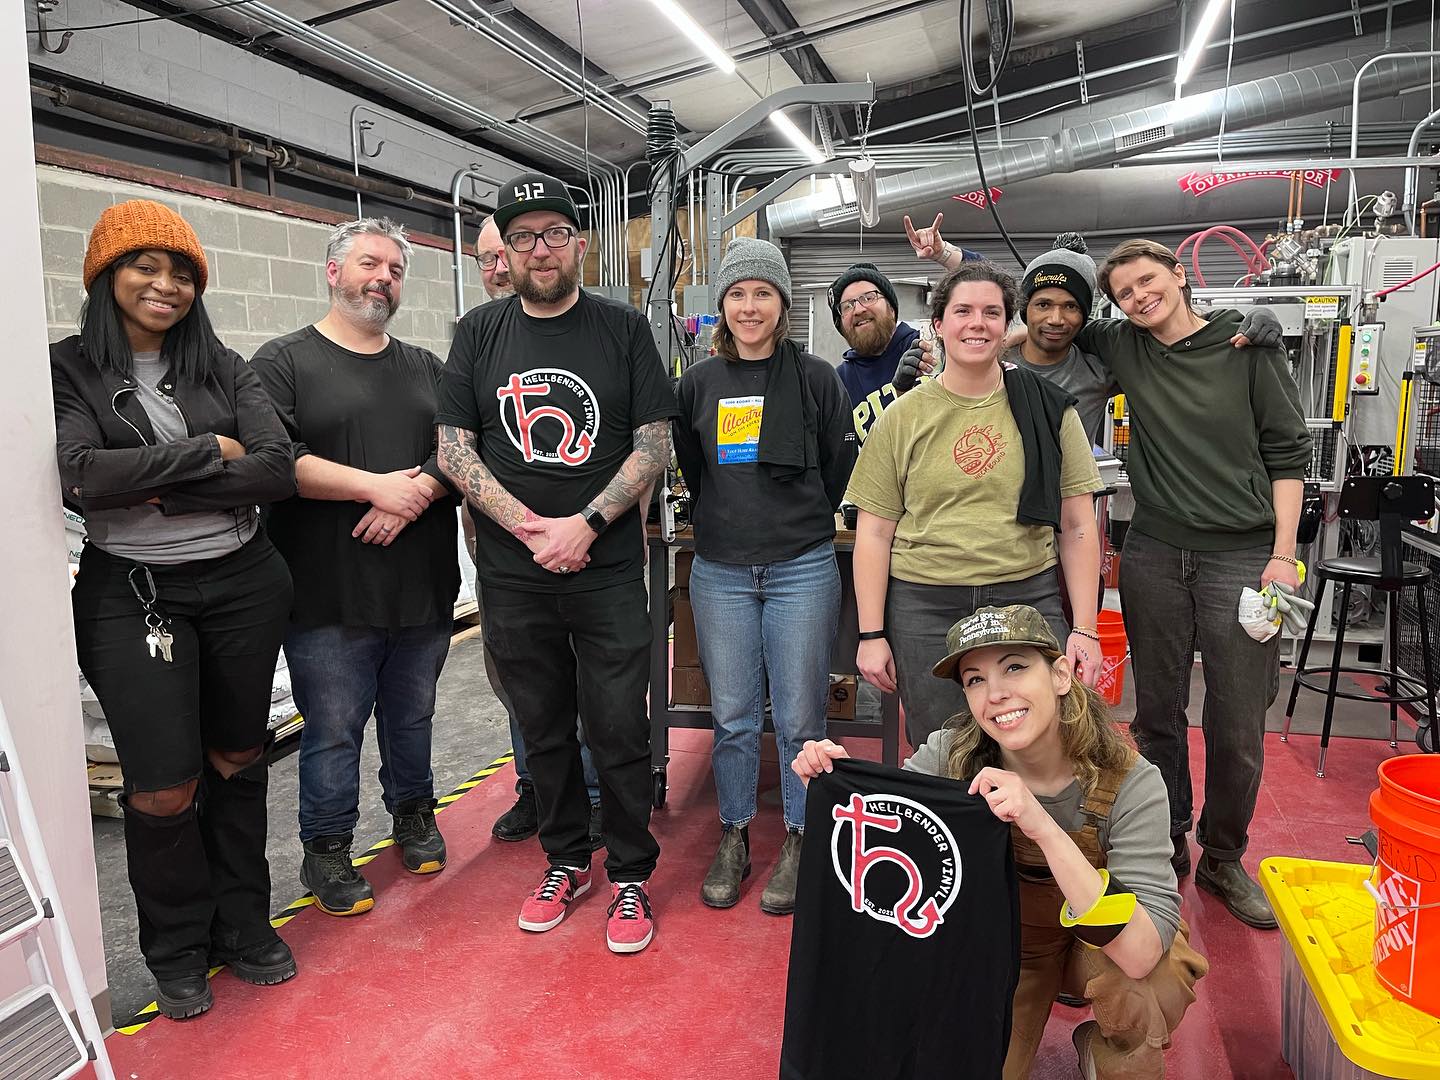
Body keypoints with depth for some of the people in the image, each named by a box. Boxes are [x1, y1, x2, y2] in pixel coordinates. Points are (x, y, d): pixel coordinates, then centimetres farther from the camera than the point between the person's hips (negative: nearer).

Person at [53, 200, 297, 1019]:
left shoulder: (224, 368, 5)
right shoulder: (67, 371, -1)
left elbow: (280, 469, -8)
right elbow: (83, 475, -18)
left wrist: (162, 494, -15)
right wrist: (208, 450, -13)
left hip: (243, 583, 3)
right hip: (131, 596, -2)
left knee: (238, 760, 14)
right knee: (163, 789, 0)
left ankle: (242, 921, 33)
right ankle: (179, 950, 25)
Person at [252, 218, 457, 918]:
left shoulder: (426, 368, 15)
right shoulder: (285, 361, 0)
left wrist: (415, 495, -14)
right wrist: (376, 485, -17)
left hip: (424, 589, 4)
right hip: (330, 596, -4)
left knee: (413, 716, 18)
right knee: (333, 730, 5)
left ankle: (414, 815, 38)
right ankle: (326, 850, 23)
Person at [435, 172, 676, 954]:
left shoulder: (624, 330, 2)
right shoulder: (478, 334, 6)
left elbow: (655, 443, -3)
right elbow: (453, 449, 1)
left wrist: (587, 523, -15)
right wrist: (528, 527, -11)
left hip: (609, 571, -2)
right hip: (512, 575, 2)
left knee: (619, 731, 2)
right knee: (543, 730, 13)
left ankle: (630, 876, 20)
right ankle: (566, 861, 32)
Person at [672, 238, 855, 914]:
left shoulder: (816, 378, 2)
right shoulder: (698, 383, 8)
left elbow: (839, 469, 8)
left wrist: (799, 523, 10)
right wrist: (725, 523, 12)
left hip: (802, 568, -2)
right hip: (720, 571, 2)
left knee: (799, 718, 4)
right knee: (732, 717, 8)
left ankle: (797, 844, 21)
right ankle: (733, 838, 25)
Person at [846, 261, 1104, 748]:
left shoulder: (1049, 409, 4)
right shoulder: (903, 416, 3)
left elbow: (1077, 527, 5)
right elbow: (874, 532, 3)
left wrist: (1085, 630, 0)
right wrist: (871, 635, -1)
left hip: (1029, 598, 1)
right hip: (924, 607, 0)